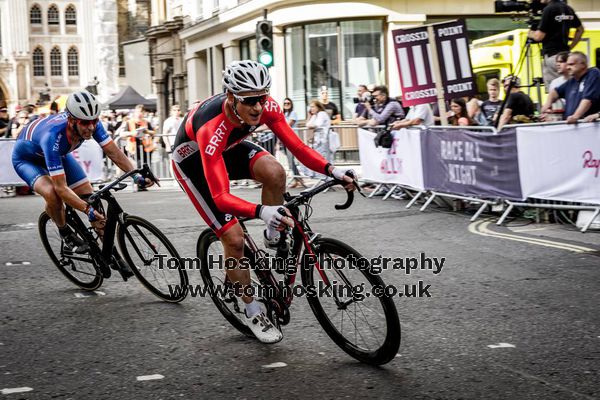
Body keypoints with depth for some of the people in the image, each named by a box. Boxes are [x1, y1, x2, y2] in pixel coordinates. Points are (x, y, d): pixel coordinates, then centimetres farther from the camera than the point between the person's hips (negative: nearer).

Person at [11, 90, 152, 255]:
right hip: (26, 158, -6)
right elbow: (61, 187, -44)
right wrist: (88, 210, -53)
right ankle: (65, 233, -5)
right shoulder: (53, 136, -44)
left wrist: (136, 175, -35)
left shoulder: (90, 122, -29)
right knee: (52, 194, -33)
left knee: (89, 196, -7)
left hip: (60, 153, 6)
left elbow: (113, 151, -21)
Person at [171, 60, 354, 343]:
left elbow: (297, 147, -20)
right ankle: (252, 313, 8)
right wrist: (260, 211, -62)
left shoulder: (266, 107, -27)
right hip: (193, 160, -4)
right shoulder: (212, 126, -42)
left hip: (228, 149, 5)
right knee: (234, 238, -12)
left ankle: (275, 237, -1)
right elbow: (220, 196, -46)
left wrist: (331, 170, -37)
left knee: (274, 172, -28)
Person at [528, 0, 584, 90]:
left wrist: (531, 34, 7)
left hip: (551, 55, -8)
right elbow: (580, 29, 21)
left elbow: (539, 36, -14)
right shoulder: (567, 8, 11)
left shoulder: (548, 9, -13)